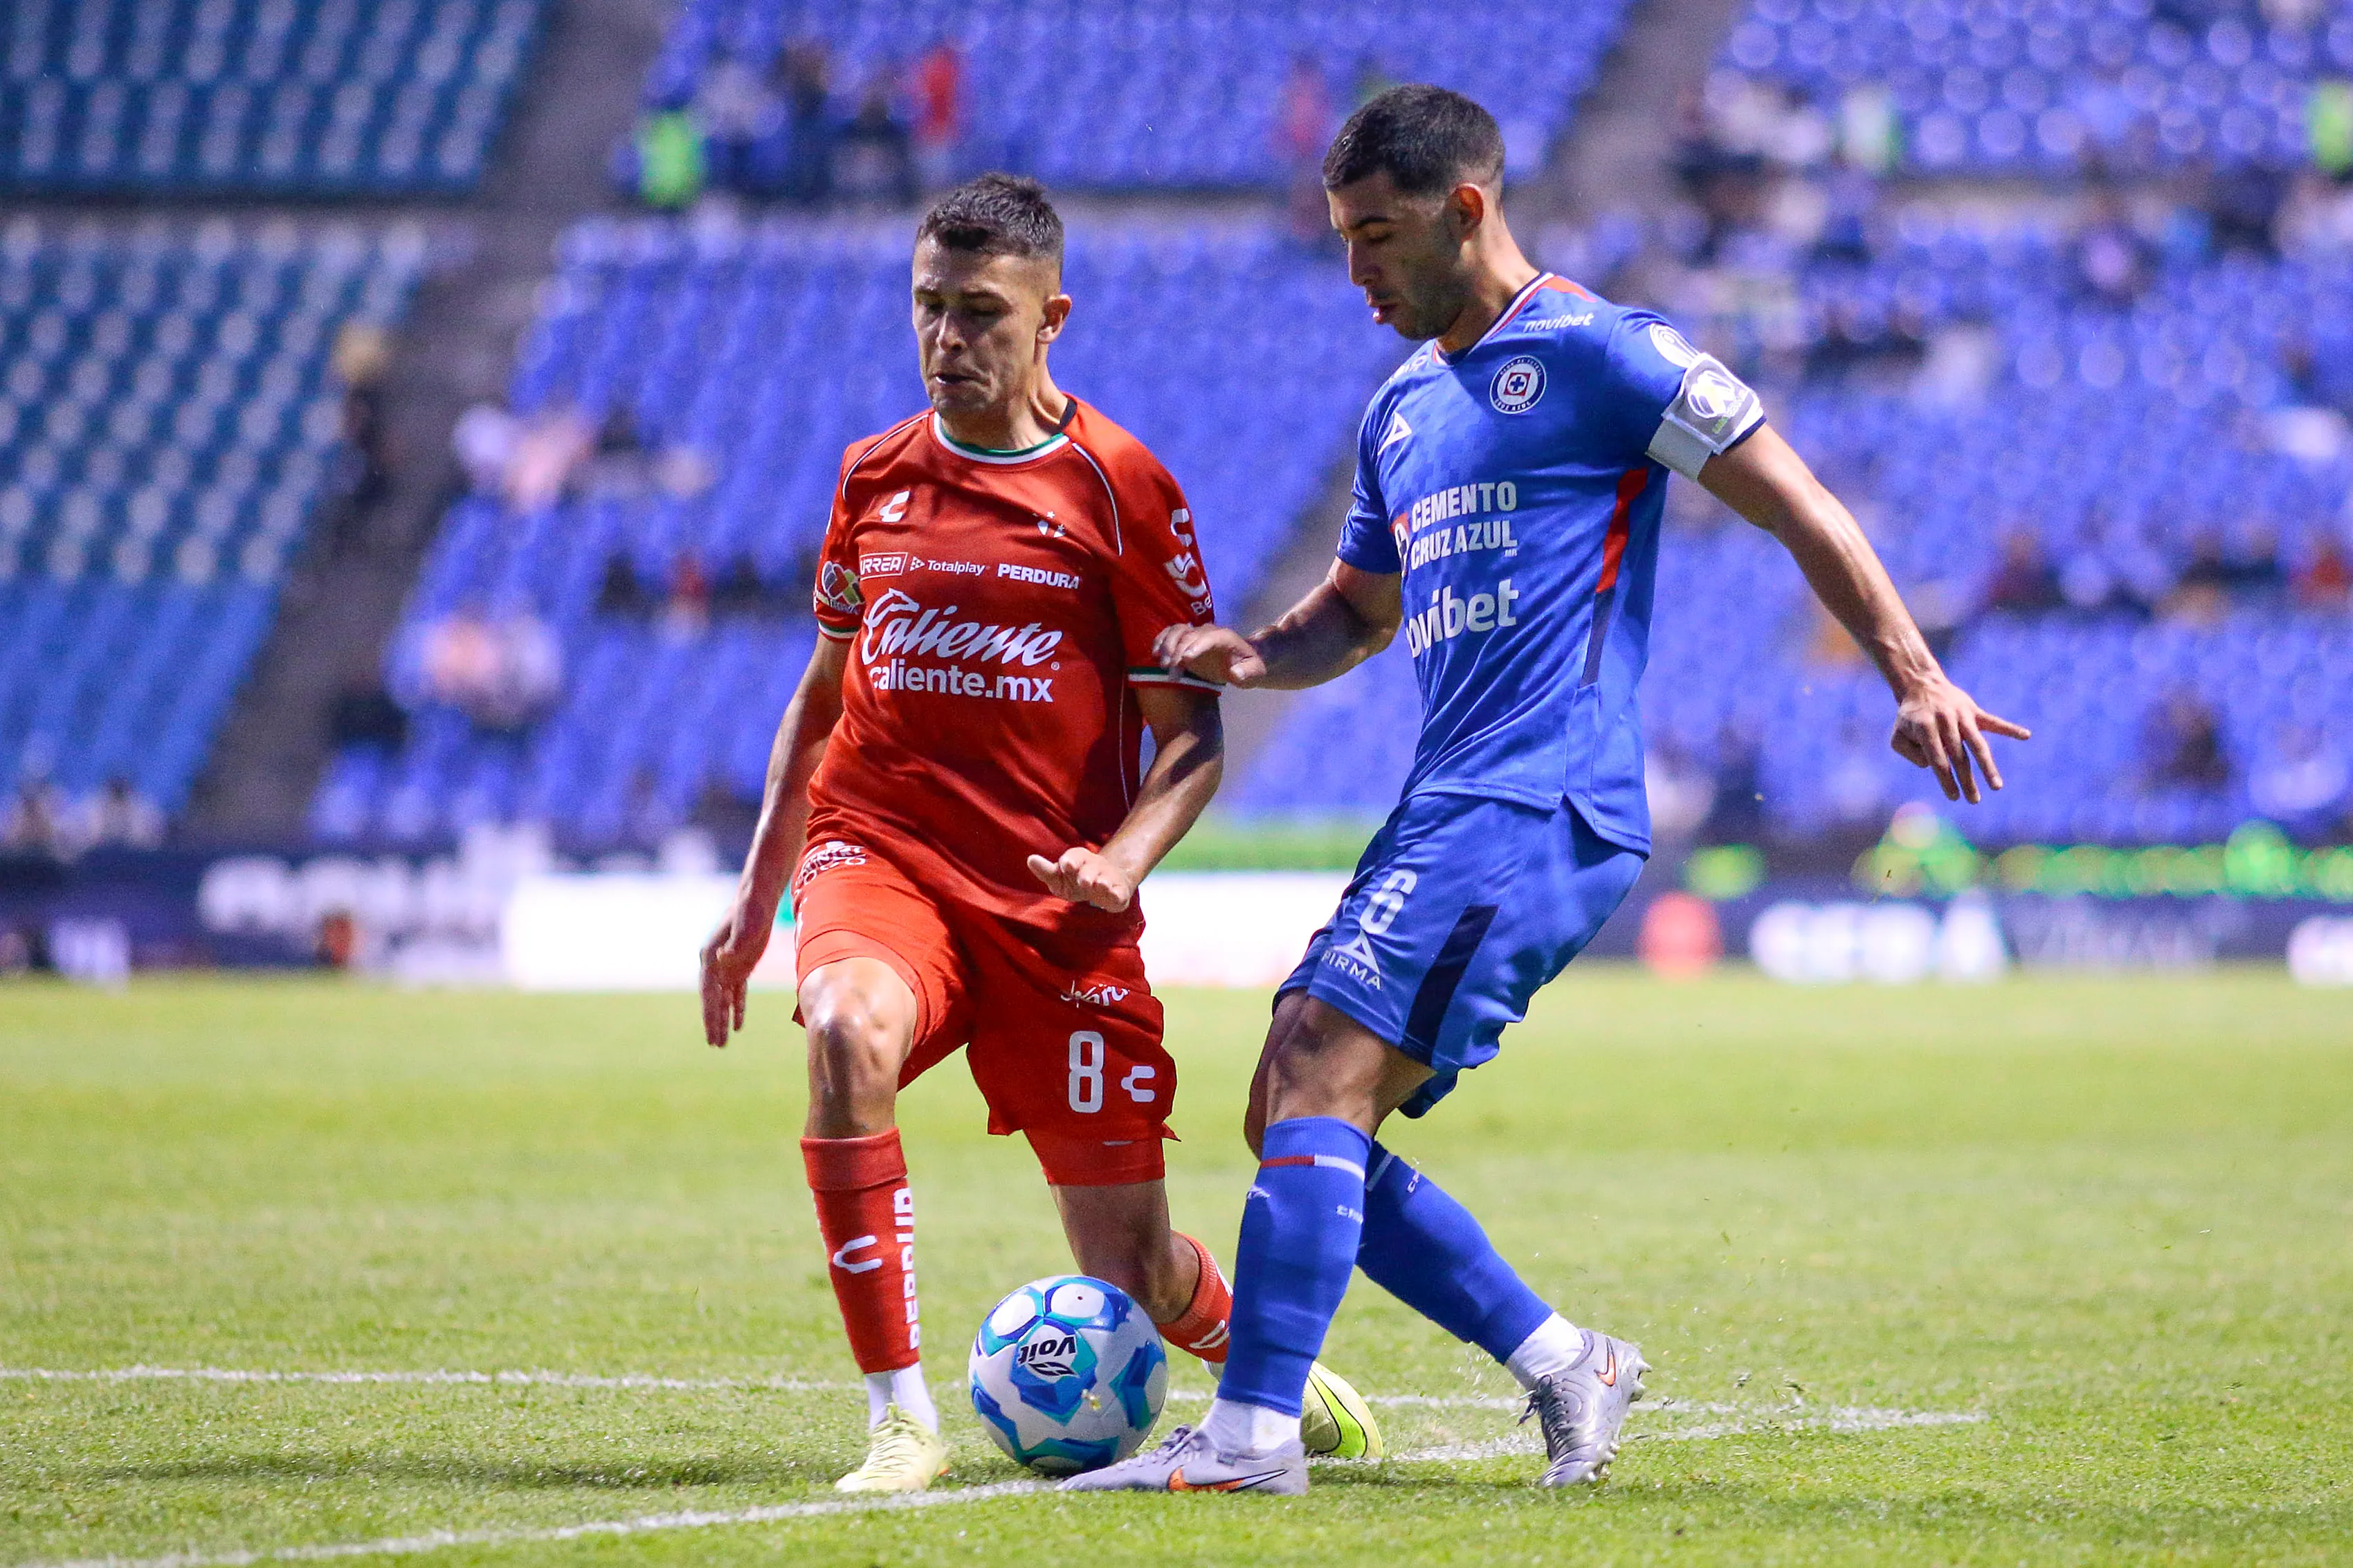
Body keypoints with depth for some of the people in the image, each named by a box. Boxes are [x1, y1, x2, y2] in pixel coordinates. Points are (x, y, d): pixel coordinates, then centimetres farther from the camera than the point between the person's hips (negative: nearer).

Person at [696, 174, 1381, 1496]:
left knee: (1132, 1269, 1)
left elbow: (1194, 732, -1)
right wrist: (753, 901, 17)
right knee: (850, 1030, -35)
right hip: (878, 852, 2)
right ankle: (901, 1420, -28)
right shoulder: (874, 478, 9)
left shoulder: (1121, 487, -3)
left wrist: (1121, 863, -19)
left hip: (1054, 899, -2)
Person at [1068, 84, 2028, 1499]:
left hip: (1537, 802, -9)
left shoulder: (1594, 352, -4)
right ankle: (1565, 1366, 11)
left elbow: (1800, 508, -4)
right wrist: (1254, 656, 11)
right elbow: (1358, 611, 33)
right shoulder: (1401, 412, 21)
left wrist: (1915, 678, -11)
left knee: (1318, 1083, -18)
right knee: (1297, 1116, 5)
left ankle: (1252, 1433, -20)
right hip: (1449, 805, 9)